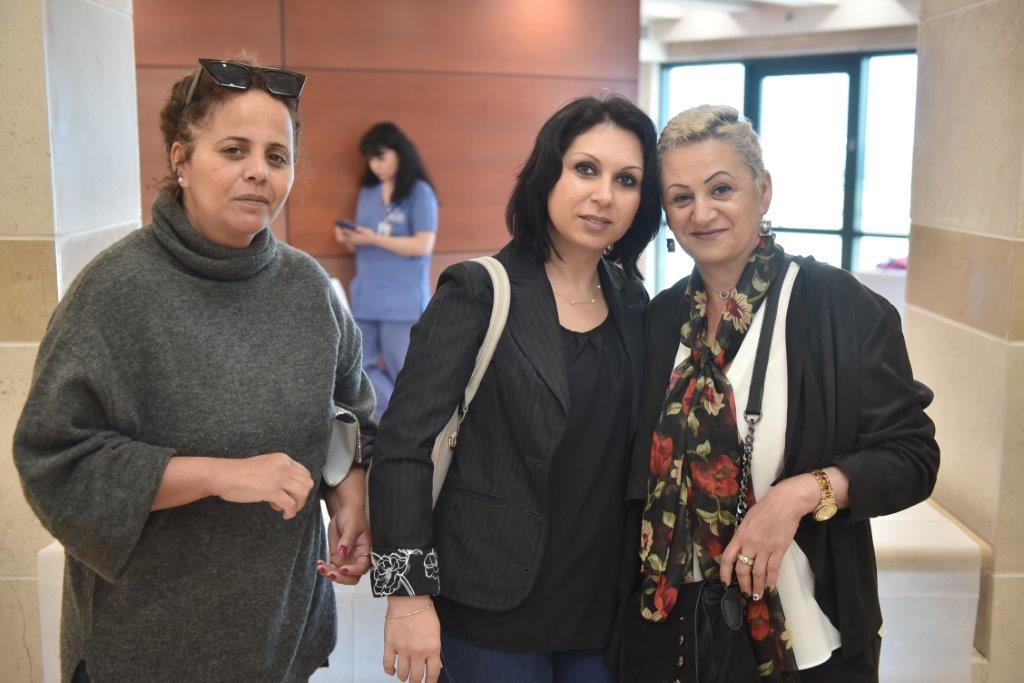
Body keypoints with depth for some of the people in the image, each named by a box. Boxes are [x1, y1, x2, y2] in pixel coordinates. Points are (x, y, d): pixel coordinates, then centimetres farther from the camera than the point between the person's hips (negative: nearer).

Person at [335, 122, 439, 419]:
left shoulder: (419, 193, -5)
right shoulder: (367, 192, 14)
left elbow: (422, 246, -13)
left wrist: (375, 239, -17)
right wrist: (349, 238, -4)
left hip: (403, 298, -6)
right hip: (366, 296, 7)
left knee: (403, 372, 0)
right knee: (361, 366, 4)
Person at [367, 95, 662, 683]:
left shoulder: (632, 303, 5)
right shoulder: (480, 294, -11)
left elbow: (629, 450, 11)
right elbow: (405, 445, -13)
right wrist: (407, 593, -16)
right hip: (492, 612, -4)